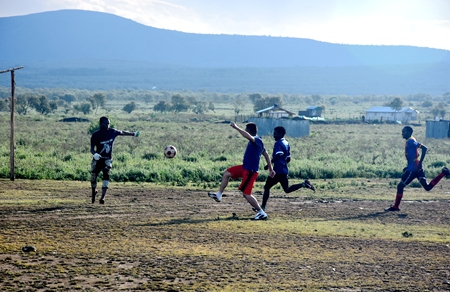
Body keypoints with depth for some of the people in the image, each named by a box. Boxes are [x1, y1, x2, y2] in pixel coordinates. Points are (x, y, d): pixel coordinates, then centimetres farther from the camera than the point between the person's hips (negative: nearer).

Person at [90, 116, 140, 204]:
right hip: (98, 159, -1)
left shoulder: (112, 132, -6)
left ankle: (102, 197, -21)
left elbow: (122, 133, 14)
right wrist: (95, 154, -41)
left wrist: (133, 134, 21)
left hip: (108, 159, 1)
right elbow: (92, 148, -19)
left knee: (106, 176, -18)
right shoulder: (96, 135, -15)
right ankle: (94, 191, 39)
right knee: (93, 177, 7)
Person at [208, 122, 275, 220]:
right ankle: (219, 195, 23)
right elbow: (266, 154, 17)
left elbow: (247, 136, -44)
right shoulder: (257, 141, 9)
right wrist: (270, 169, 24)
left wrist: (236, 127, -39)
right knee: (227, 173, 14)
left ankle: (261, 213, 0)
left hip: (250, 171, -10)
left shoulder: (257, 140, -20)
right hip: (245, 167, 10)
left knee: (246, 194, -7)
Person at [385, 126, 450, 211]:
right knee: (427, 187, 9)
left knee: (400, 186, -2)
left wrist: (420, 163, -26)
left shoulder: (410, 141, -14)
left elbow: (424, 148, -23)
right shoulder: (409, 141, 15)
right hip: (416, 168, 10)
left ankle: (395, 207, 5)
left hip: (412, 169, -10)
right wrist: (408, 167, 22)